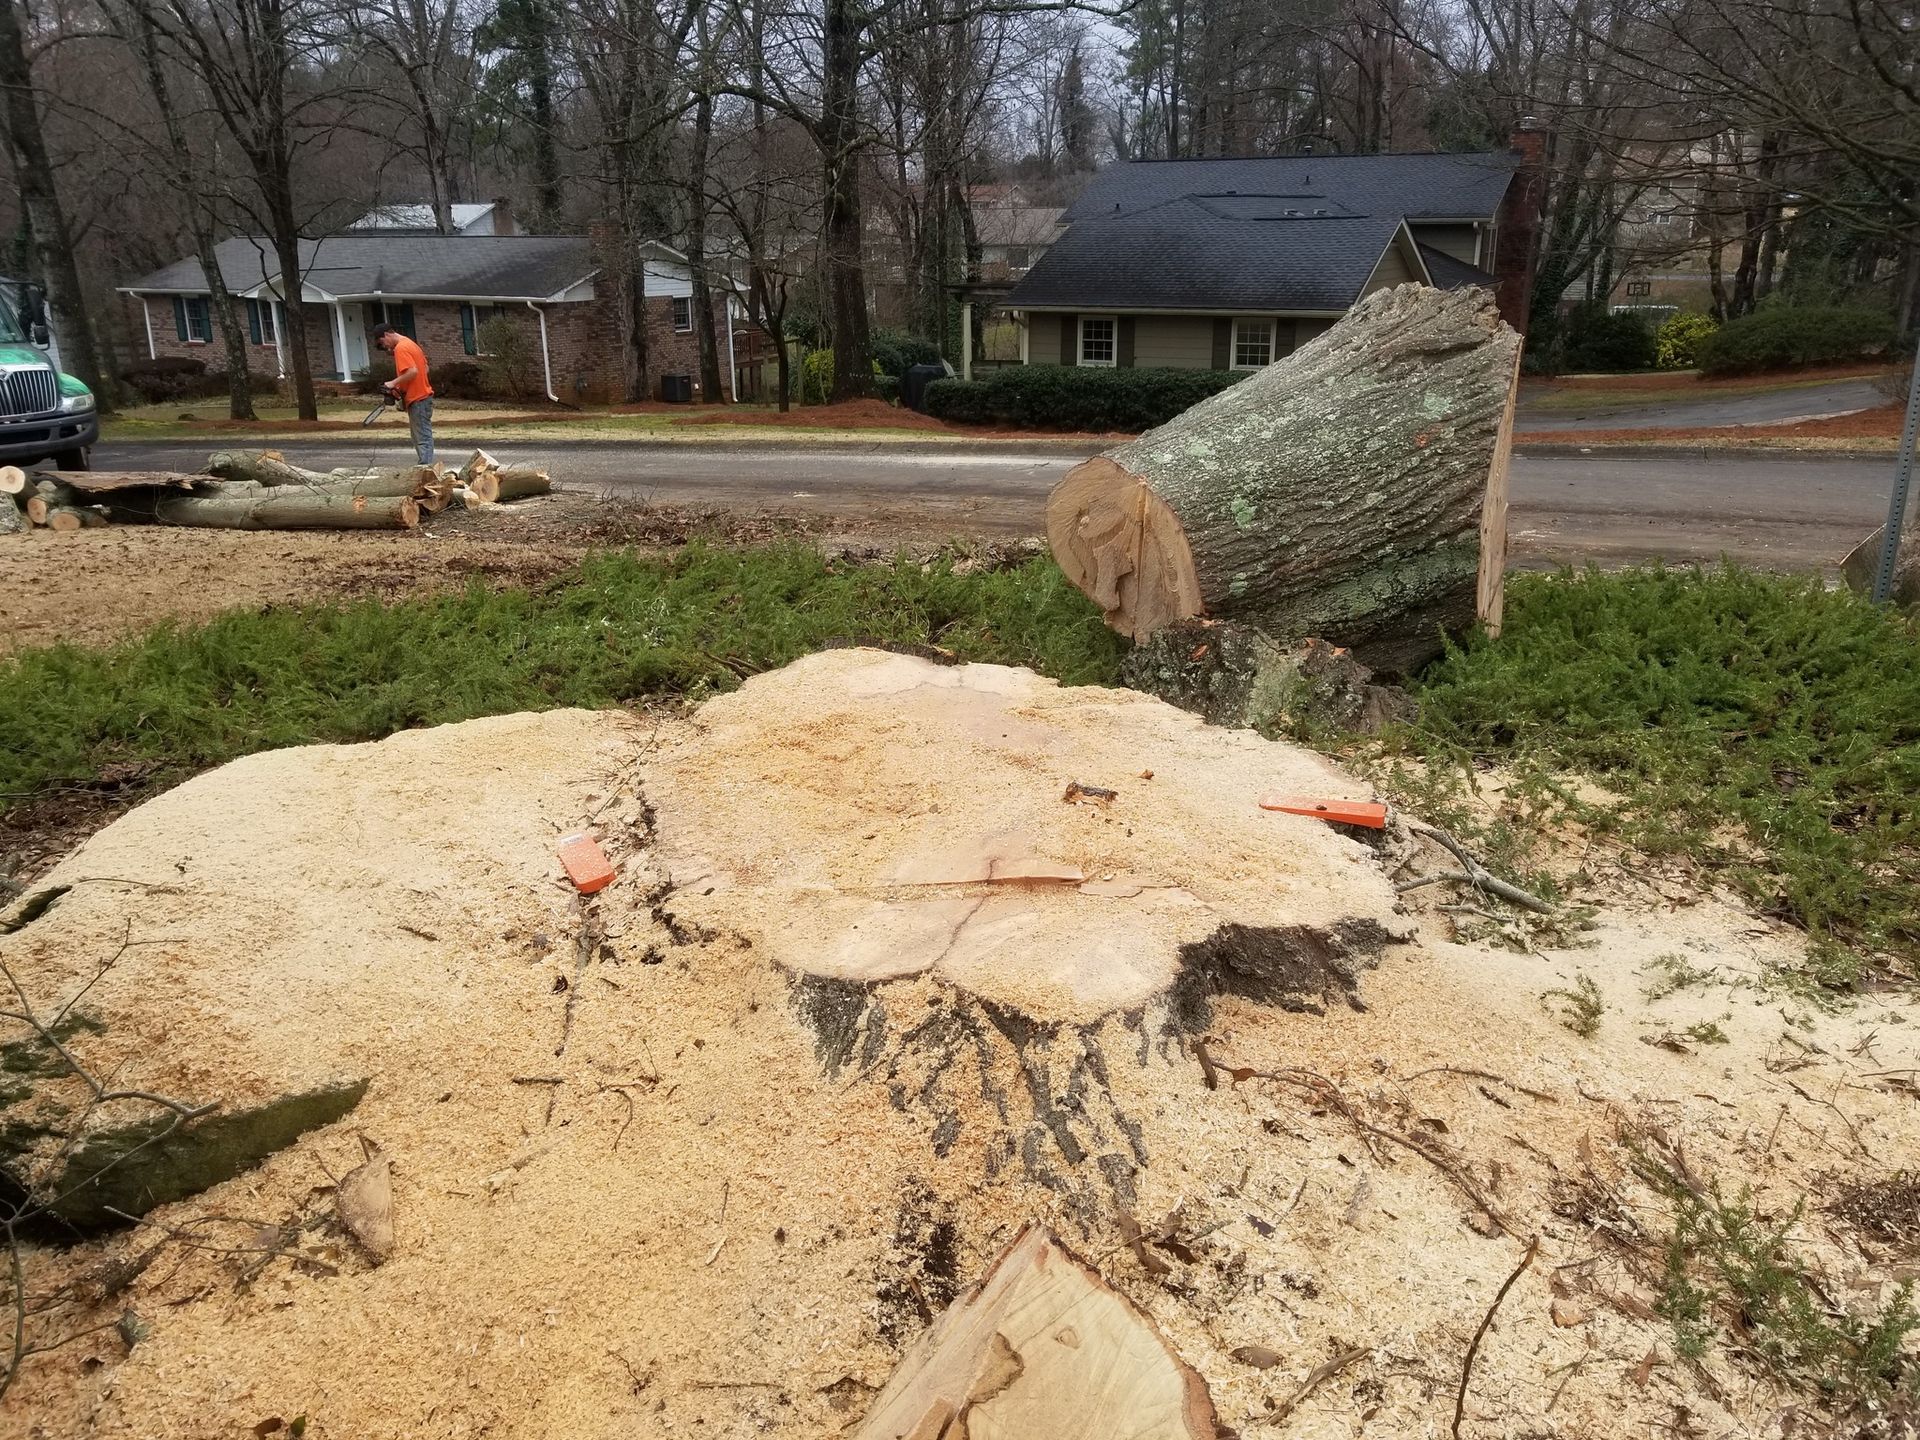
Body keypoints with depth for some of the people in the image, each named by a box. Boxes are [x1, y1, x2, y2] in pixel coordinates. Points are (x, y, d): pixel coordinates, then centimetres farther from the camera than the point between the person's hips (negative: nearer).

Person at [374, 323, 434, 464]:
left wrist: (394, 383, -16)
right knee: (422, 436, 12)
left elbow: (412, 371, -24)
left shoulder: (400, 348, -13)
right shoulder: (410, 344, 16)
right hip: (422, 395, 10)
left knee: (423, 438, -12)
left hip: (417, 399, -10)